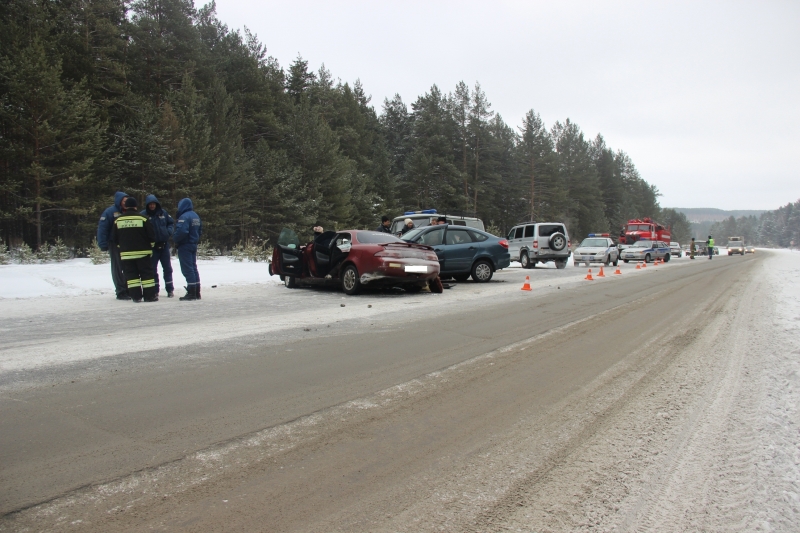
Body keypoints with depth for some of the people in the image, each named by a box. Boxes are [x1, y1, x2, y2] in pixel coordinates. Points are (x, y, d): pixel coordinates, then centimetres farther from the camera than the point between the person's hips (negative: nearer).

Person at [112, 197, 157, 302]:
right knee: (147, 274, 4)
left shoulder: (118, 220, 2)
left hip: (126, 253, 2)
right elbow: (151, 235, -4)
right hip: (143, 252, -2)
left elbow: (114, 238, 9)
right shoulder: (142, 218, -6)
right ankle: (150, 295, 4)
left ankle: (136, 296, 3)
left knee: (131, 274, 7)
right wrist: (150, 246, 11)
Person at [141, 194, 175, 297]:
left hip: (164, 245, 2)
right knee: (152, 269, 5)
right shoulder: (143, 215, -6)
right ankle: (155, 290, 15)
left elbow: (171, 223, 12)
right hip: (151, 246, -2)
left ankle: (170, 289, 15)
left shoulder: (163, 213, 3)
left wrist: (169, 231, -6)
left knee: (167, 268, 7)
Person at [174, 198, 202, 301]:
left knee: (187, 269, -6)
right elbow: (200, 231, 16)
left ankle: (191, 293, -5)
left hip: (185, 246, -9)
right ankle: (196, 292, 16)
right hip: (193, 245, 9)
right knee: (193, 268, 13)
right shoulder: (196, 216, 12)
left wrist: (175, 239, -12)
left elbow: (181, 231, -27)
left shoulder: (184, 217, -17)